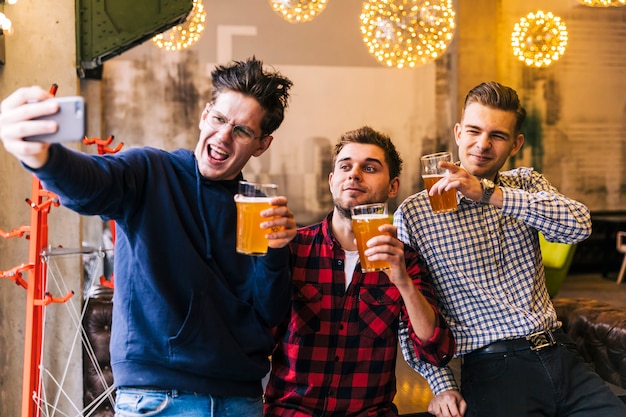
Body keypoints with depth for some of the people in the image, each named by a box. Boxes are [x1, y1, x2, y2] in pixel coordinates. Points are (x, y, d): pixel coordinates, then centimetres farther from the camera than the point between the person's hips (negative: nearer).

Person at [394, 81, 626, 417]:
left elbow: (579, 225, -10)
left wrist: (490, 194, -19)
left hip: (560, 354, 4)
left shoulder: (526, 184, 11)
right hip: (492, 369, -4)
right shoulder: (413, 213, 0)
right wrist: (441, 384, -8)